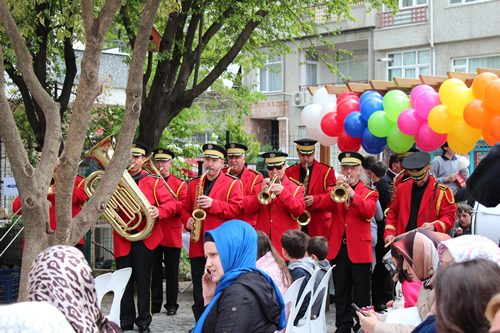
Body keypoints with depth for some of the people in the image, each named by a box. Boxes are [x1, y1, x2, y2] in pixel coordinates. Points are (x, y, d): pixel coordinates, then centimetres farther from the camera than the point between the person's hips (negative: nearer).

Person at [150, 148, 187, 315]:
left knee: (172, 271, 3)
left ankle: (171, 304, 11)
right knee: (155, 270, 5)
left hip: (171, 234, -1)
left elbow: (183, 205, -5)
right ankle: (155, 303, 12)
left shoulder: (179, 184, 7)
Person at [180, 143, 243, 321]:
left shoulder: (232, 183, 3)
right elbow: (185, 208, 21)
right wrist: (187, 220, -1)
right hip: (198, 246, 4)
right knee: (199, 291, 8)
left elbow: (235, 209, -7)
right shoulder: (194, 184, 17)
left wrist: (212, 204, -17)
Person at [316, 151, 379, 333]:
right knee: (341, 293, 10)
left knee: (361, 294, 0)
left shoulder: (369, 193, 5)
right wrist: (336, 189, -21)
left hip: (359, 248, -3)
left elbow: (369, 211, -15)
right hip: (338, 248, 3)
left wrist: (353, 194, -25)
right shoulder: (334, 190, 12)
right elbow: (323, 205, -7)